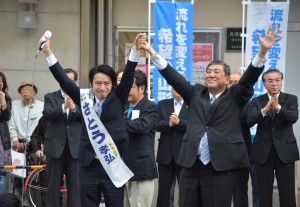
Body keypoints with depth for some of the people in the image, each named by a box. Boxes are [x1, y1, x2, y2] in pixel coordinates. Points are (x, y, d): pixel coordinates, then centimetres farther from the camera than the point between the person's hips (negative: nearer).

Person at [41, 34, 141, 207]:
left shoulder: (118, 99, 3)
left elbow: (128, 76, -9)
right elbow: (65, 81, 1)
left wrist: (135, 50, -23)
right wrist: (48, 53, -6)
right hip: (89, 166, 1)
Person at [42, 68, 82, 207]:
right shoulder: (50, 97, 6)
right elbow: (47, 113, -12)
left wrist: (74, 108, -26)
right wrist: (64, 107, -29)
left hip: (75, 147, 0)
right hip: (55, 146, 0)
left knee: (75, 185, 3)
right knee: (53, 185, 6)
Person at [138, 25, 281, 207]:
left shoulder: (235, 96, 6)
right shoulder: (195, 93, 14)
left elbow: (250, 77, -7)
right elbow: (173, 77, 10)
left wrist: (263, 51, -22)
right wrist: (152, 52, 2)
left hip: (220, 166, -3)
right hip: (191, 164, 4)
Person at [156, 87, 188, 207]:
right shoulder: (162, 104, 11)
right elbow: (157, 124, 0)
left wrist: (179, 122, -22)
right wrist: (169, 124, -19)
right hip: (166, 153, 3)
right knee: (163, 190, 7)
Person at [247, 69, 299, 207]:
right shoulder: (257, 101, 6)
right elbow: (250, 120, -12)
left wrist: (278, 107, -32)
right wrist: (265, 109, -29)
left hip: (284, 150, -1)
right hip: (263, 151, 1)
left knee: (288, 194, -1)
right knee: (264, 195, 6)